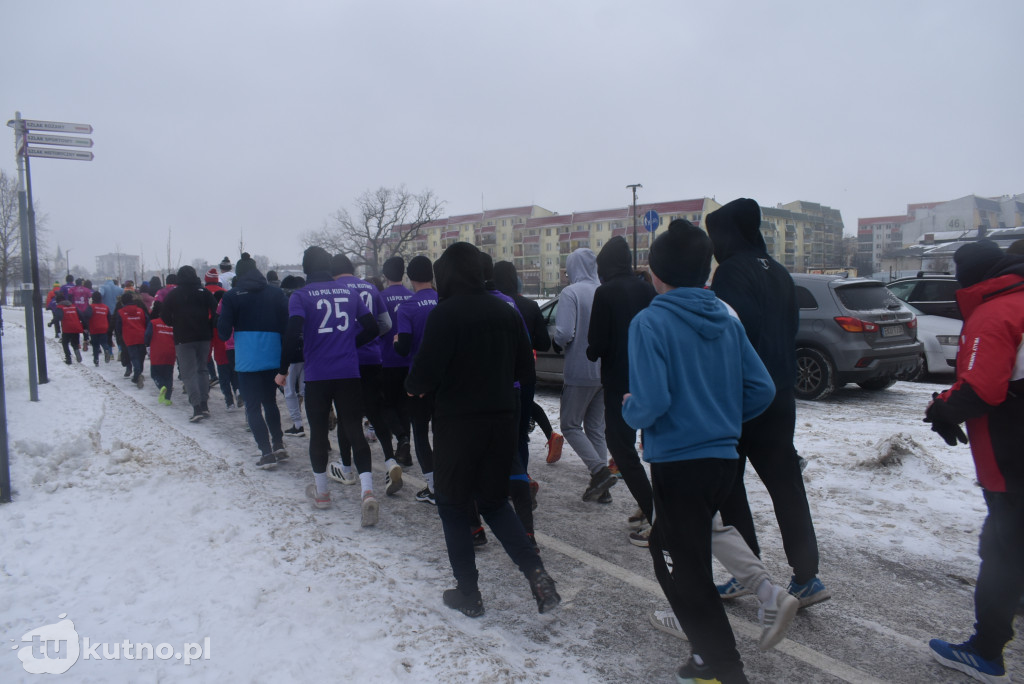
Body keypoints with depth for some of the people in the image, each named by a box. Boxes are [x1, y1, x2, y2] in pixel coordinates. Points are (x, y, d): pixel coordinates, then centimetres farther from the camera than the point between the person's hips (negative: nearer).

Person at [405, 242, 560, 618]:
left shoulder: (445, 313, -14)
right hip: (501, 420, 6)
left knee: (454, 506, 12)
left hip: (458, 422, -5)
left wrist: (413, 386, 4)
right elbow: (523, 364, 11)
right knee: (494, 501, 19)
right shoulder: (505, 311, 4)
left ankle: (468, 593, 17)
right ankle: (536, 572, 5)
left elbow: (427, 370, -17)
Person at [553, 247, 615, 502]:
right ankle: (601, 487, 17)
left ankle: (600, 471, -9)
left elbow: (564, 333, -21)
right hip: (605, 371, 6)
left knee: (571, 425, 6)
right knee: (596, 428, 15)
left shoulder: (571, 293, -13)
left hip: (580, 371, -6)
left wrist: (558, 343, 0)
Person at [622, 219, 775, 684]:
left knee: (684, 571, 8)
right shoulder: (725, 318, 4)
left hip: (678, 464, -7)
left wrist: (629, 410, -2)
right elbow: (761, 389, 4)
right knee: (668, 548, 24)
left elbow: (651, 401, -24)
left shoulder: (650, 323, -15)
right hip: (723, 458, 7)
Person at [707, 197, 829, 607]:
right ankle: (806, 577, 14)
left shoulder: (732, 273, -14)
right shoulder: (778, 273, 12)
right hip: (779, 398, 8)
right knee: (785, 484, 11)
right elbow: (791, 329, 18)